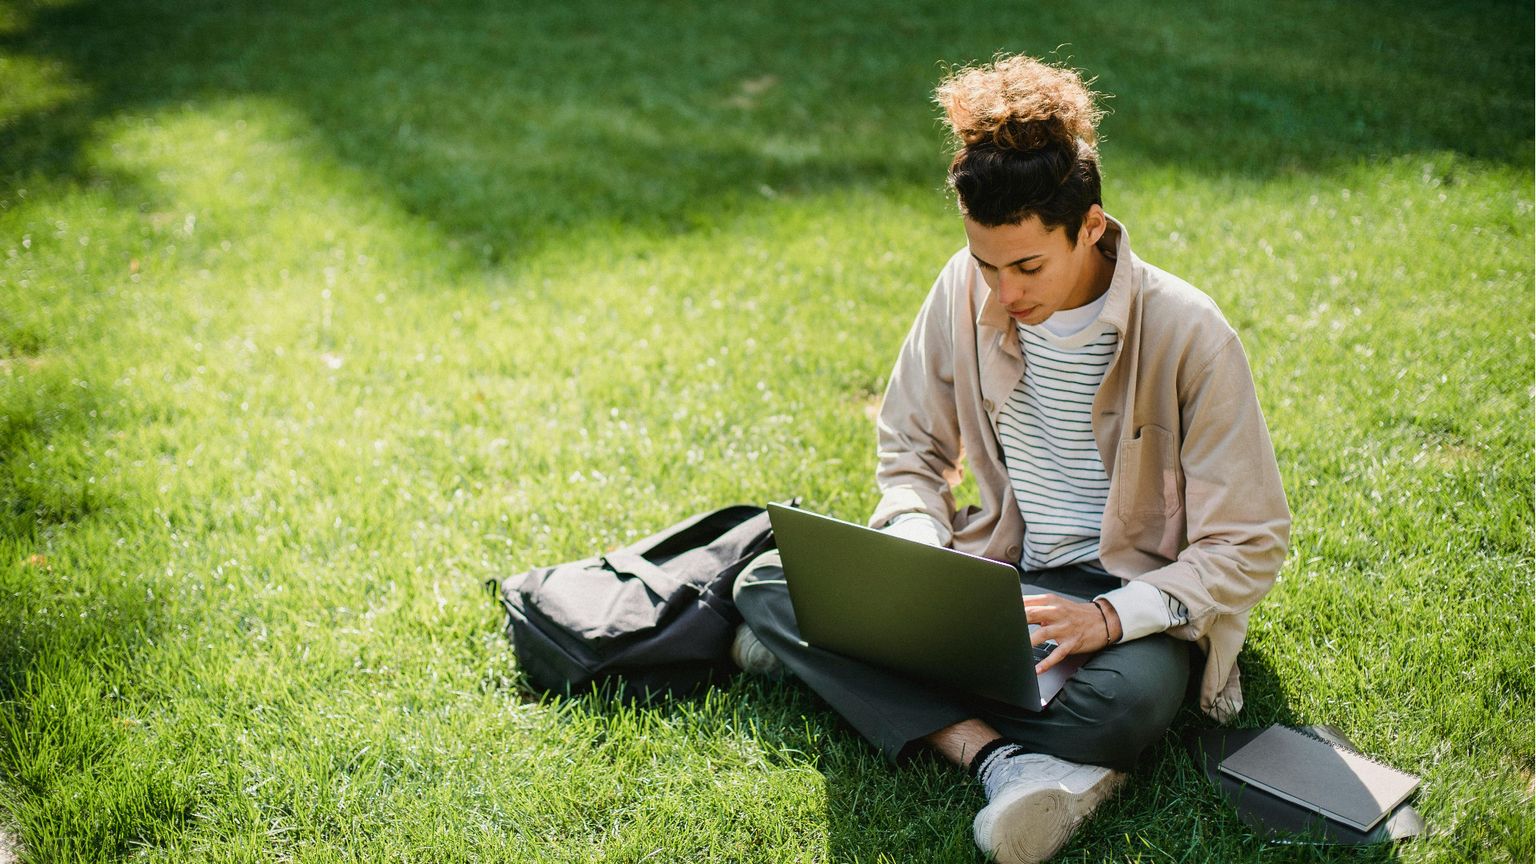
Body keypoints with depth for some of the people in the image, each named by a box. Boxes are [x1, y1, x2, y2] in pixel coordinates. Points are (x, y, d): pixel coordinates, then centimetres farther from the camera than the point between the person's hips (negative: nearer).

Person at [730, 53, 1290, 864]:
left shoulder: (1187, 335, -19)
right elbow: (910, 447, 7)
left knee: (1126, 699, -40)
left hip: (1133, 592, -4)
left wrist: (1110, 618, -30)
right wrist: (919, 553, -14)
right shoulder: (965, 291, -7)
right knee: (769, 583, -17)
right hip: (999, 566, 5)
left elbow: (1247, 547, -15)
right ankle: (1004, 760, -32)